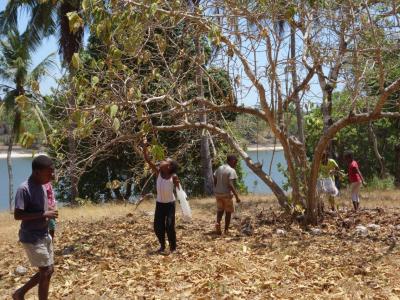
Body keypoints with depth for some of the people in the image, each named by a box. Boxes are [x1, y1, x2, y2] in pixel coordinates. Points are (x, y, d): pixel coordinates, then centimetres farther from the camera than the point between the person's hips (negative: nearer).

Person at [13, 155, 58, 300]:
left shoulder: (41, 186, 6)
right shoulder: (24, 189, -20)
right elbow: (17, 215, -24)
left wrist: (49, 213, 1)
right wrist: (44, 214, -24)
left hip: (44, 235, 9)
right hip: (32, 238, -9)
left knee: (48, 271, 15)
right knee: (46, 272, -3)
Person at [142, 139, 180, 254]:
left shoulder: (174, 176, -16)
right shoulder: (158, 172, -9)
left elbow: (179, 189, -5)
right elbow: (148, 160, -15)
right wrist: (145, 148, -24)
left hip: (170, 204, -4)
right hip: (159, 203, 4)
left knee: (169, 226, -6)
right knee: (157, 227, 7)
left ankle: (173, 248, 11)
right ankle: (162, 246, 28)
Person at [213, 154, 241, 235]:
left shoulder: (219, 168, 7)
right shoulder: (231, 171, -14)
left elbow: (215, 181, 10)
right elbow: (231, 185, -23)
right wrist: (237, 196, -22)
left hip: (218, 193, 6)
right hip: (227, 194, -6)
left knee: (220, 210, 18)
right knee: (228, 212, 9)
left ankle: (218, 222, -7)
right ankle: (226, 229, 13)